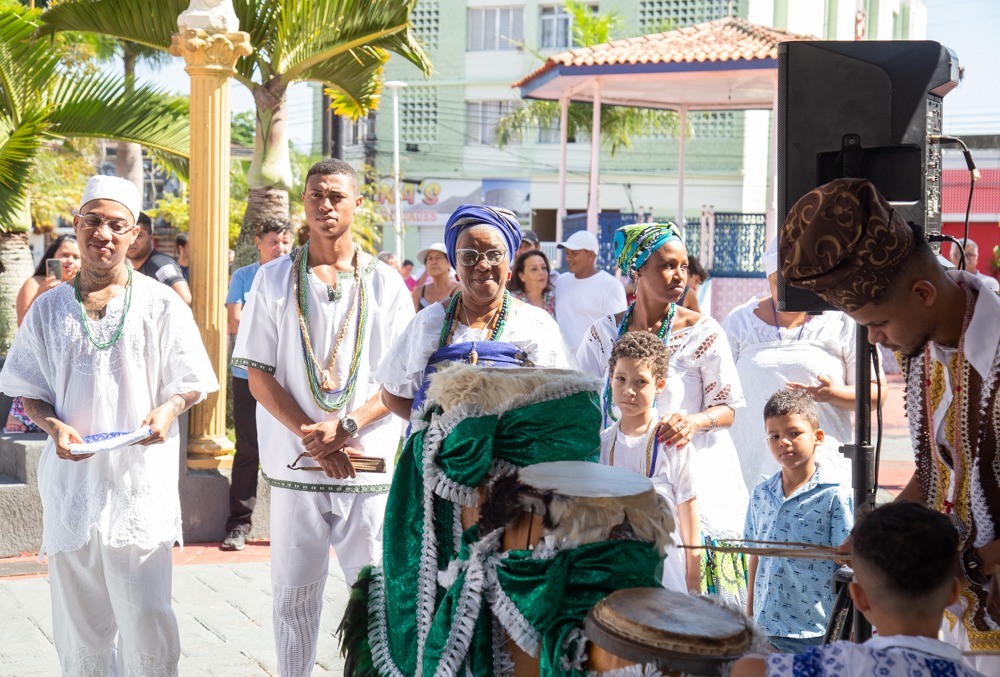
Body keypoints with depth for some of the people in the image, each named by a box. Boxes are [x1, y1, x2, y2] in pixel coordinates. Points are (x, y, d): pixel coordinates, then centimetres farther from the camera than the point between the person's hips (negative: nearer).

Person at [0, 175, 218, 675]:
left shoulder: (161, 305, 3)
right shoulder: (49, 309, 9)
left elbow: (190, 383, 7)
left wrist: (168, 410, -14)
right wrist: (54, 427, -7)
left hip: (140, 480, -2)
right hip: (71, 479, 2)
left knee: (146, 620, -7)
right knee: (78, 620, 7)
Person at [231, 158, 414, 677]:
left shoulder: (386, 283, 5)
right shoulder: (274, 279, 6)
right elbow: (258, 375, 2)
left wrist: (345, 427, -14)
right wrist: (309, 436, -11)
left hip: (369, 463, 0)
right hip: (295, 463, 0)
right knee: (294, 592, 7)